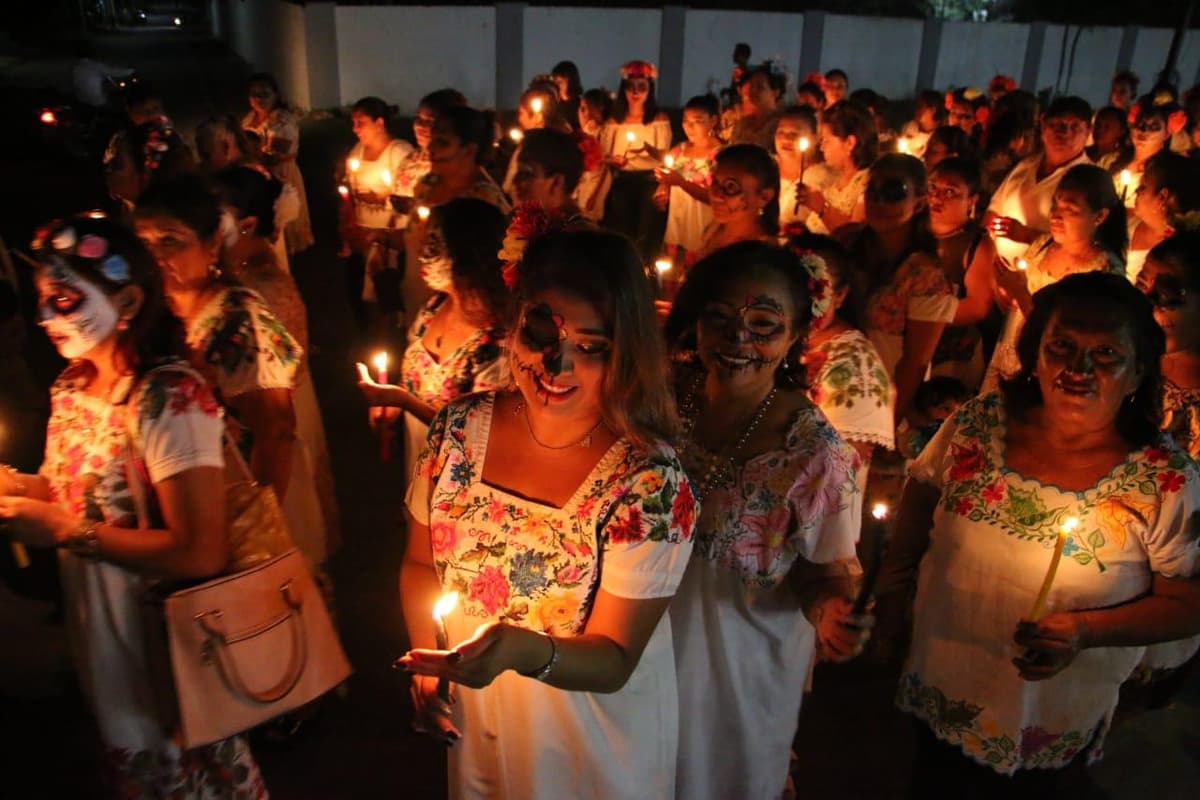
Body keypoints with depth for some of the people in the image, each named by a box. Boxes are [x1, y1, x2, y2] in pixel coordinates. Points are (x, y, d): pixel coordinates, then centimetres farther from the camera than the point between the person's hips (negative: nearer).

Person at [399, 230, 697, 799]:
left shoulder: (650, 482, -26)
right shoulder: (460, 428, -14)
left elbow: (615, 661, -23)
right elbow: (420, 563, 1)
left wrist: (525, 650, -41)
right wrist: (426, 661, -11)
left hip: (598, 742, -3)